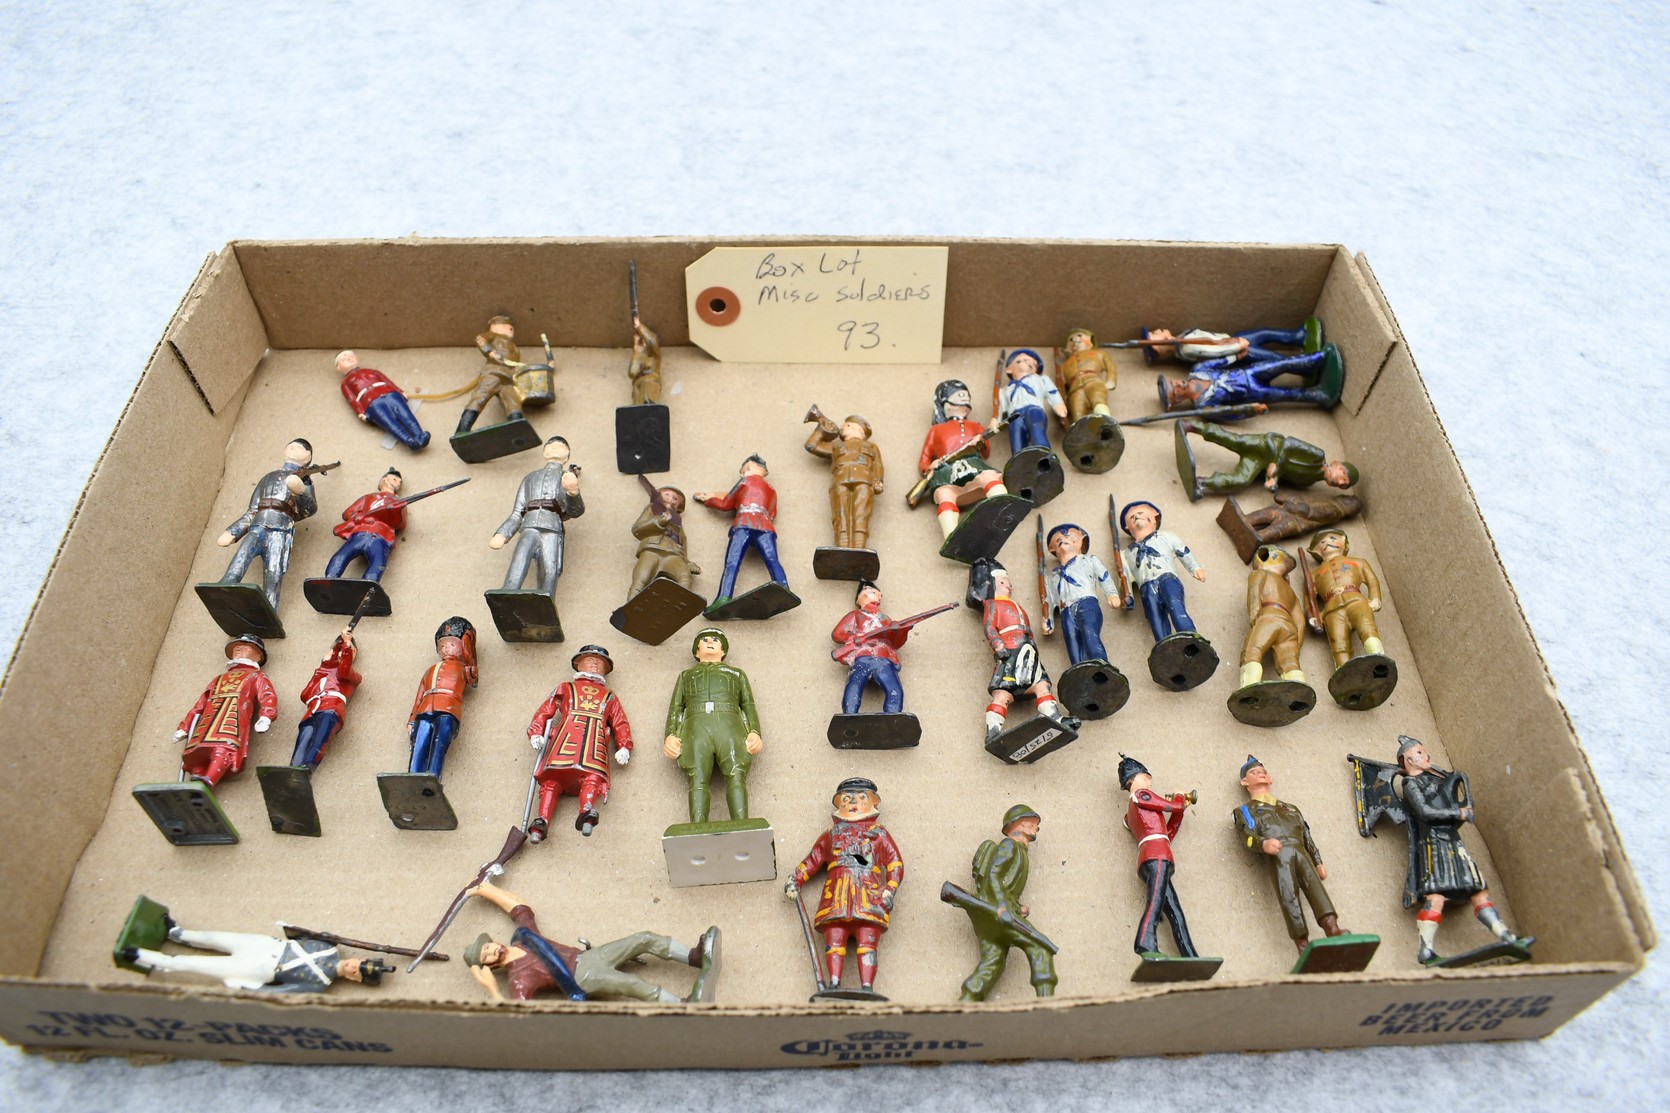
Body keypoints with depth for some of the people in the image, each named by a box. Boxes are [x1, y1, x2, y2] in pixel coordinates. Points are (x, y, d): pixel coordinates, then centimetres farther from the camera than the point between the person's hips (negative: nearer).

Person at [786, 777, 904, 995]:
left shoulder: (879, 833, 27)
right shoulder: (832, 834, 33)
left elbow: (895, 863, 17)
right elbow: (811, 860, 28)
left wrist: (890, 890, 0)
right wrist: (795, 881, 11)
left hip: (870, 893, -2)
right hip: (837, 893, 2)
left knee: (867, 941, -18)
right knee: (834, 938, -18)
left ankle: (867, 987, -27)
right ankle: (833, 983, -26)